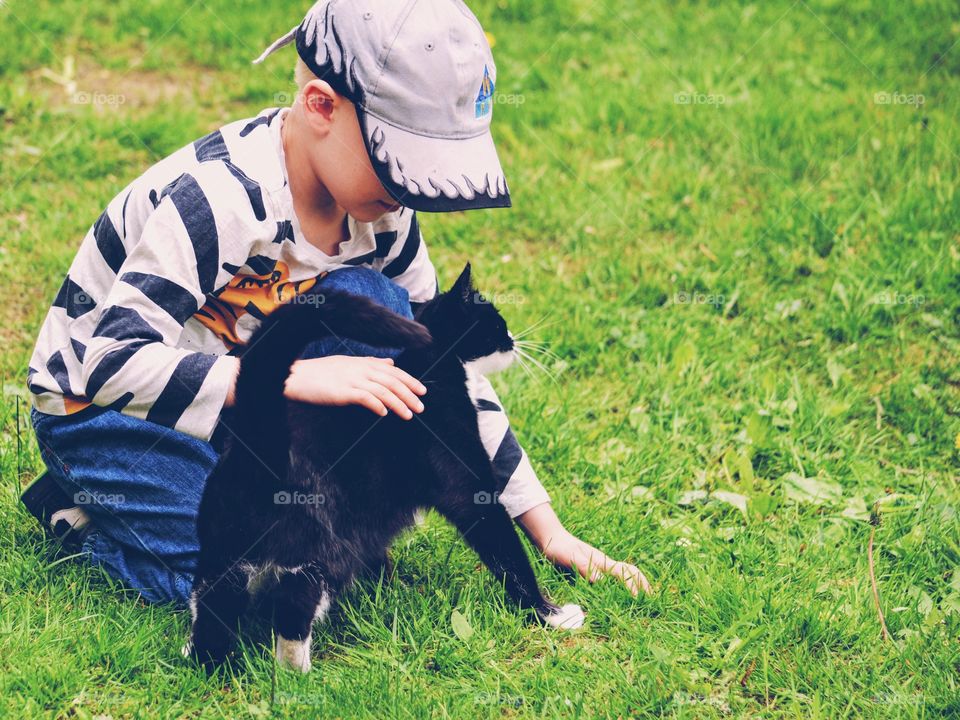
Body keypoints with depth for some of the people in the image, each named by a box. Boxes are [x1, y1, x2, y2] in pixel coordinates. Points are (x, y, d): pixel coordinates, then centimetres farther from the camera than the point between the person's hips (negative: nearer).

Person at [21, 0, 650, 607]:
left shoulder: (378, 211, -9)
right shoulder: (219, 201, -31)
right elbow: (112, 361, -36)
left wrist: (547, 529, -4)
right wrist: (298, 376, -44)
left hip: (237, 397, 6)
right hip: (99, 404, -5)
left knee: (372, 306, -18)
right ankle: (79, 505, 3)